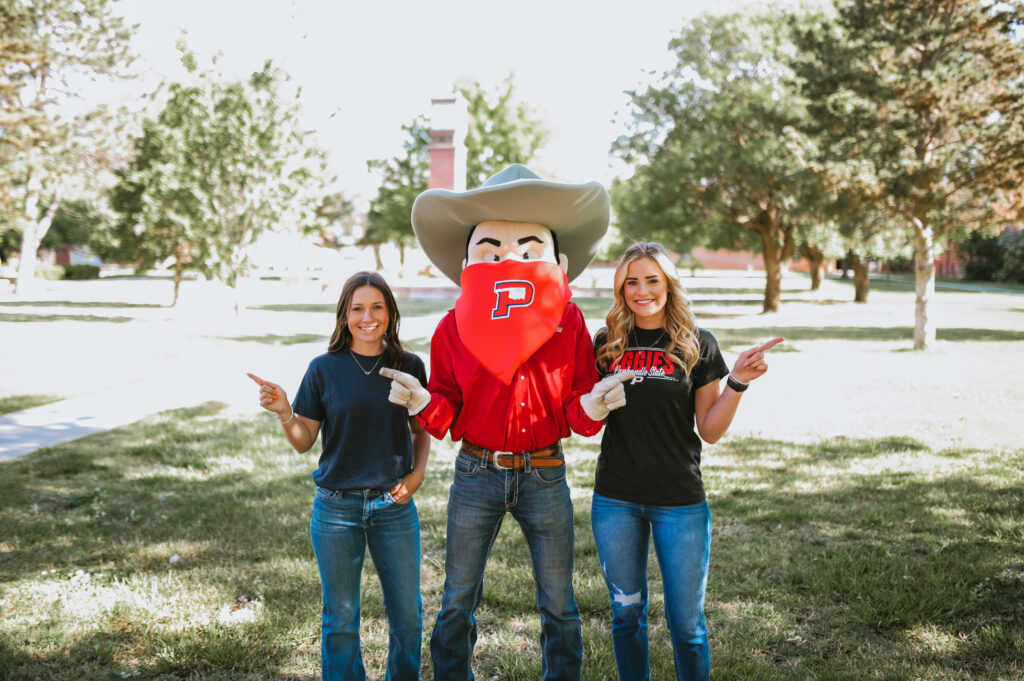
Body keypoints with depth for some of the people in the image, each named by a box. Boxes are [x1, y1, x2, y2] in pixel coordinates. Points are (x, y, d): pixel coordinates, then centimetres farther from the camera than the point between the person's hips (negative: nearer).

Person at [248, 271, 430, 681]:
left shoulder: (409, 367, -1)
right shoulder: (324, 369, -4)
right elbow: (304, 441, 1)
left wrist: (418, 473, -5)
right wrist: (283, 413, -18)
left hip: (395, 507, 1)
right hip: (336, 509, -1)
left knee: (407, 615, 11)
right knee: (341, 616, 10)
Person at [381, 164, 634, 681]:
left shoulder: (569, 323, -6)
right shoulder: (453, 329, -6)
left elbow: (577, 411, -3)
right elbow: (449, 415, 0)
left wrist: (593, 405, -25)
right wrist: (422, 402, -20)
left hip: (545, 478, 0)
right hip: (476, 477, 0)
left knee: (558, 606, 12)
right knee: (457, 601, 12)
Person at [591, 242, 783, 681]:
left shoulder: (697, 345, -1)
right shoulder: (606, 344, 3)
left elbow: (710, 431, 0)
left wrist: (737, 382, -12)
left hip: (680, 501, -2)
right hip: (615, 498, 2)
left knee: (686, 620, 5)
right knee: (625, 612, 15)